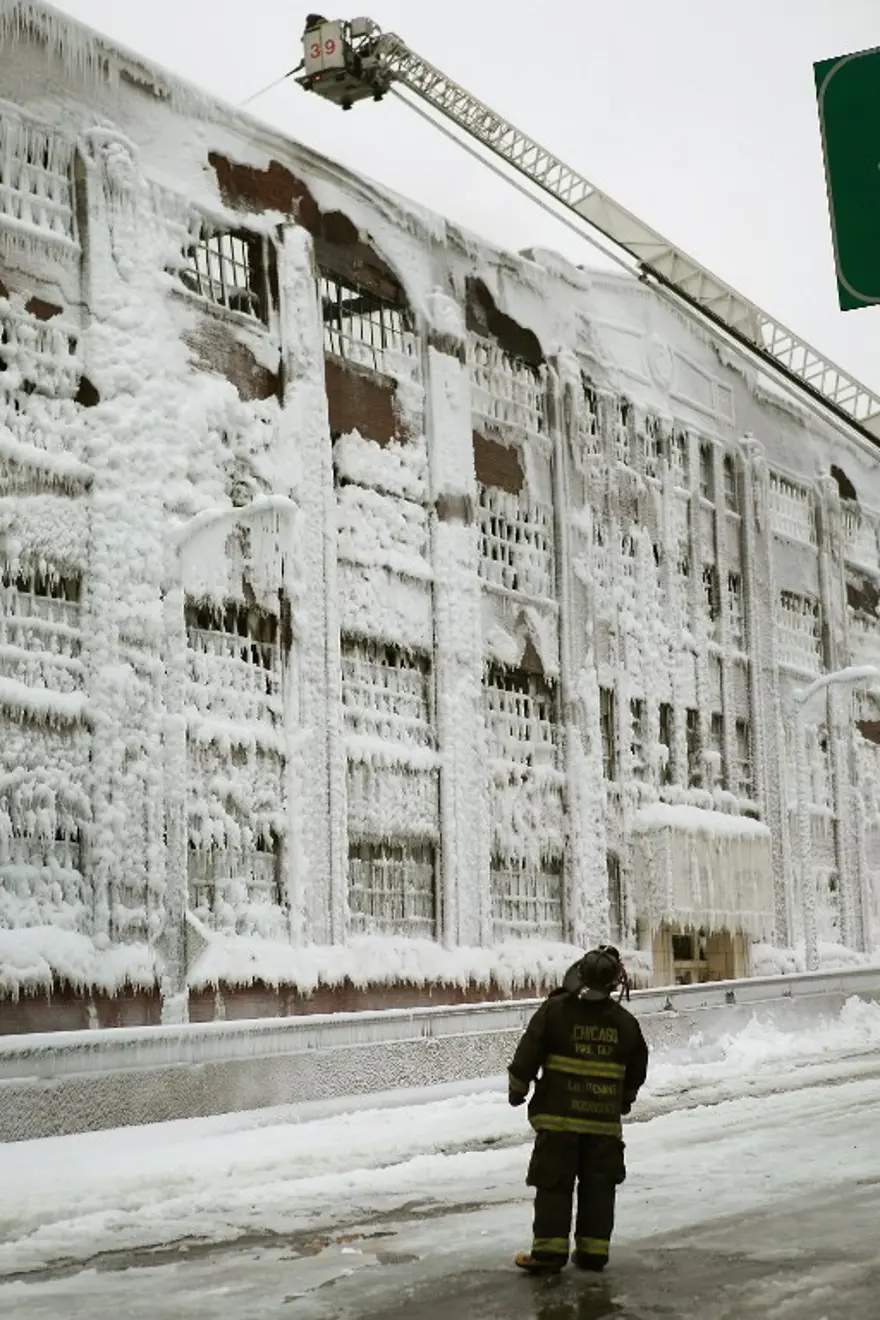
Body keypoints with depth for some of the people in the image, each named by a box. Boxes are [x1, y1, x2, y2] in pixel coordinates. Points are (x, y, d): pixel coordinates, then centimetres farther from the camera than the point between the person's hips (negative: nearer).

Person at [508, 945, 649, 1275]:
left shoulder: (554, 1010, -9)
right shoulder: (625, 1021, 2)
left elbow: (528, 1054, -8)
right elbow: (637, 1069, 14)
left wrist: (517, 1087, 7)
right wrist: (625, 1098, 31)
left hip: (558, 1116, -2)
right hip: (604, 1121, 3)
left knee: (553, 1184, 3)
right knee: (598, 1186, 11)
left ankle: (549, 1250, 2)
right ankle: (593, 1250, 13)